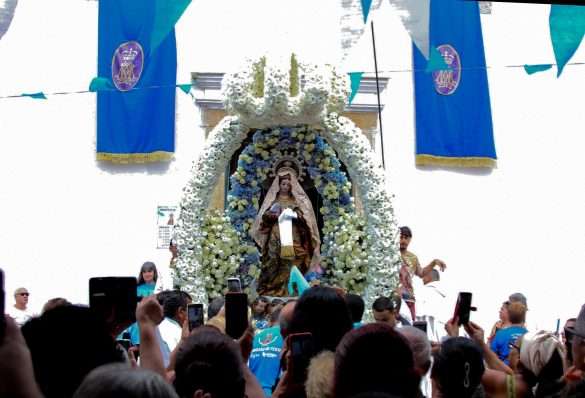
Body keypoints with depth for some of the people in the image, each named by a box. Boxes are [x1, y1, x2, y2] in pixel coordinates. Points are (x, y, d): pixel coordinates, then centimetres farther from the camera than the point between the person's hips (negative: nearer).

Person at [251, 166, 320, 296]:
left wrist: (295, 215, -14)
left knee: (292, 268, -9)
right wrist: (271, 215, -12)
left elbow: (305, 217, 5)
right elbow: (263, 218, 8)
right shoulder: (272, 200, 13)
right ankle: (272, 294, -6)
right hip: (275, 240, 0)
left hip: (293, 241, 0)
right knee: (274, 267, -7)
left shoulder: (297, 200, 12)